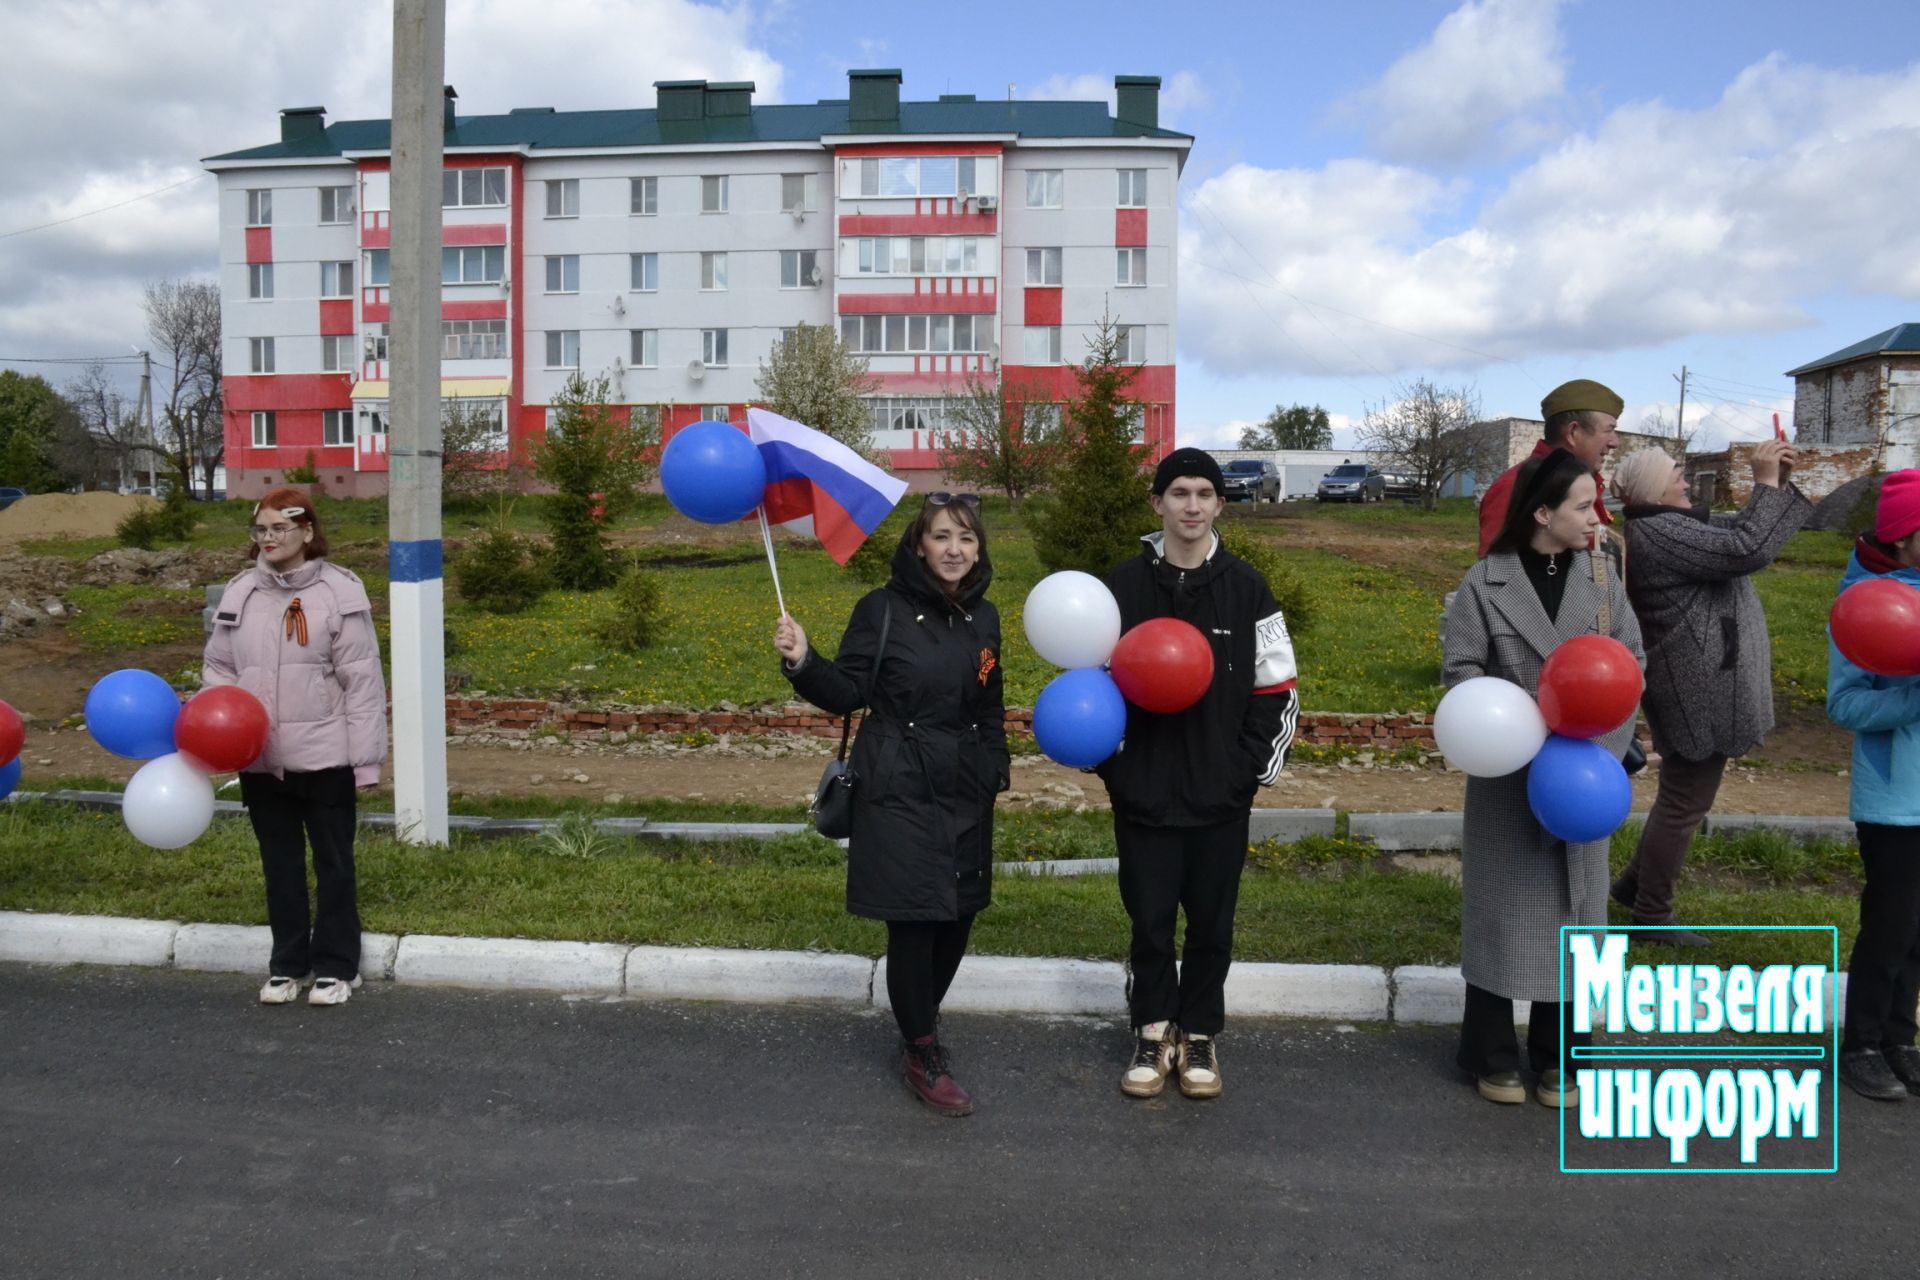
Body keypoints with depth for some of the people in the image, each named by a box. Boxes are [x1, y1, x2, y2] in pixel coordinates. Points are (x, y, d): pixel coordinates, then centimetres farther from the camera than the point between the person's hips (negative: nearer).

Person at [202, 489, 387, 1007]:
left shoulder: (340, 592, -9)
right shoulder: (239, 593, 5)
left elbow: (362, 681, -9)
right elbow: (217, 666, 14)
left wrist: (366, 759, -11)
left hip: (324, 756, -4)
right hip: (259, 759, 4)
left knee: (333, 862, 9)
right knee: (280, 864, 16)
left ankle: (336, 966, 22)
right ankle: (287, 963, 30)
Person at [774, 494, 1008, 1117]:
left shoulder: (983, 616, 7)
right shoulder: (883, 609, -9)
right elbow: (848, 693, -9)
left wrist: (999, 768, 14)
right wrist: (804, 662, -25)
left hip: (966, 792, 6)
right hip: (901, 791, -5)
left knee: (958, 915, 11)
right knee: (914, 920, -3)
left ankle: (920, 1022, 33)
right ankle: (923, 1056, 14)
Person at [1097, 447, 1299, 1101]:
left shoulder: (1246, 587, 1)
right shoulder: (1126, 584, 0)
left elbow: (1277, 688, 3)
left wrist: (1255, 767, -4)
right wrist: (1109, 762, -3)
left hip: (1222, 795, 0)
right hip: (1143, 790, 0)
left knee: (1212, 920, 11)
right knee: (1150, 918, 8)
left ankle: (1200, 1035, 29)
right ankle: (1154, 1033, 27)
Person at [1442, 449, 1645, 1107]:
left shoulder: (1602, 579, 3)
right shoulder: (1486, 582, -7)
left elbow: (1631, 662, 2)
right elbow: (1460, 669, -8)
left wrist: (1601, 742, -13)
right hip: (1510, 775, -3)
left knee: (1573, 909, 9)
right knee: (1503, 907, 5)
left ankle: (1557, 1056, 24)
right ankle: (1493, 1053, 19)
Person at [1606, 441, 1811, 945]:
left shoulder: (1671, 523, 12)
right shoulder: (1658, 532, -20)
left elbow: (1738, 531, 20)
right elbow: (1748, 548, -26)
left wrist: (1778, 484, 7)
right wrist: (1766, 484, -17)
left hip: (1700, 680, 11)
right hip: (1702, 684, -11)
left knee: (1683, 792, 22)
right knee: (1686, 801, 0)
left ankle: (1636, 883, 34)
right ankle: (1651, 916, 13)